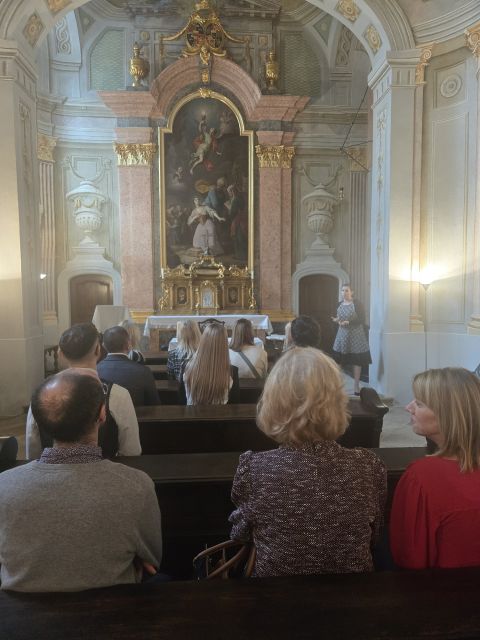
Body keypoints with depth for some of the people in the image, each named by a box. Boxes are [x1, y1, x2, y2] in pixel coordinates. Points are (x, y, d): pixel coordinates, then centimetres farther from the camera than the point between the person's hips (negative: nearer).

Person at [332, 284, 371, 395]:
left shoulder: (357, 304, -8)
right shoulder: (339, 304, 10)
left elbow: (362, 320, -12)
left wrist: (348, 322, -23)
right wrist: (336, 320, -3)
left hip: (355, 335, -5)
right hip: (342, 335, 5)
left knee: (357, 361, 1)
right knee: (339, 360, 0)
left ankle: (356, 386, 11)